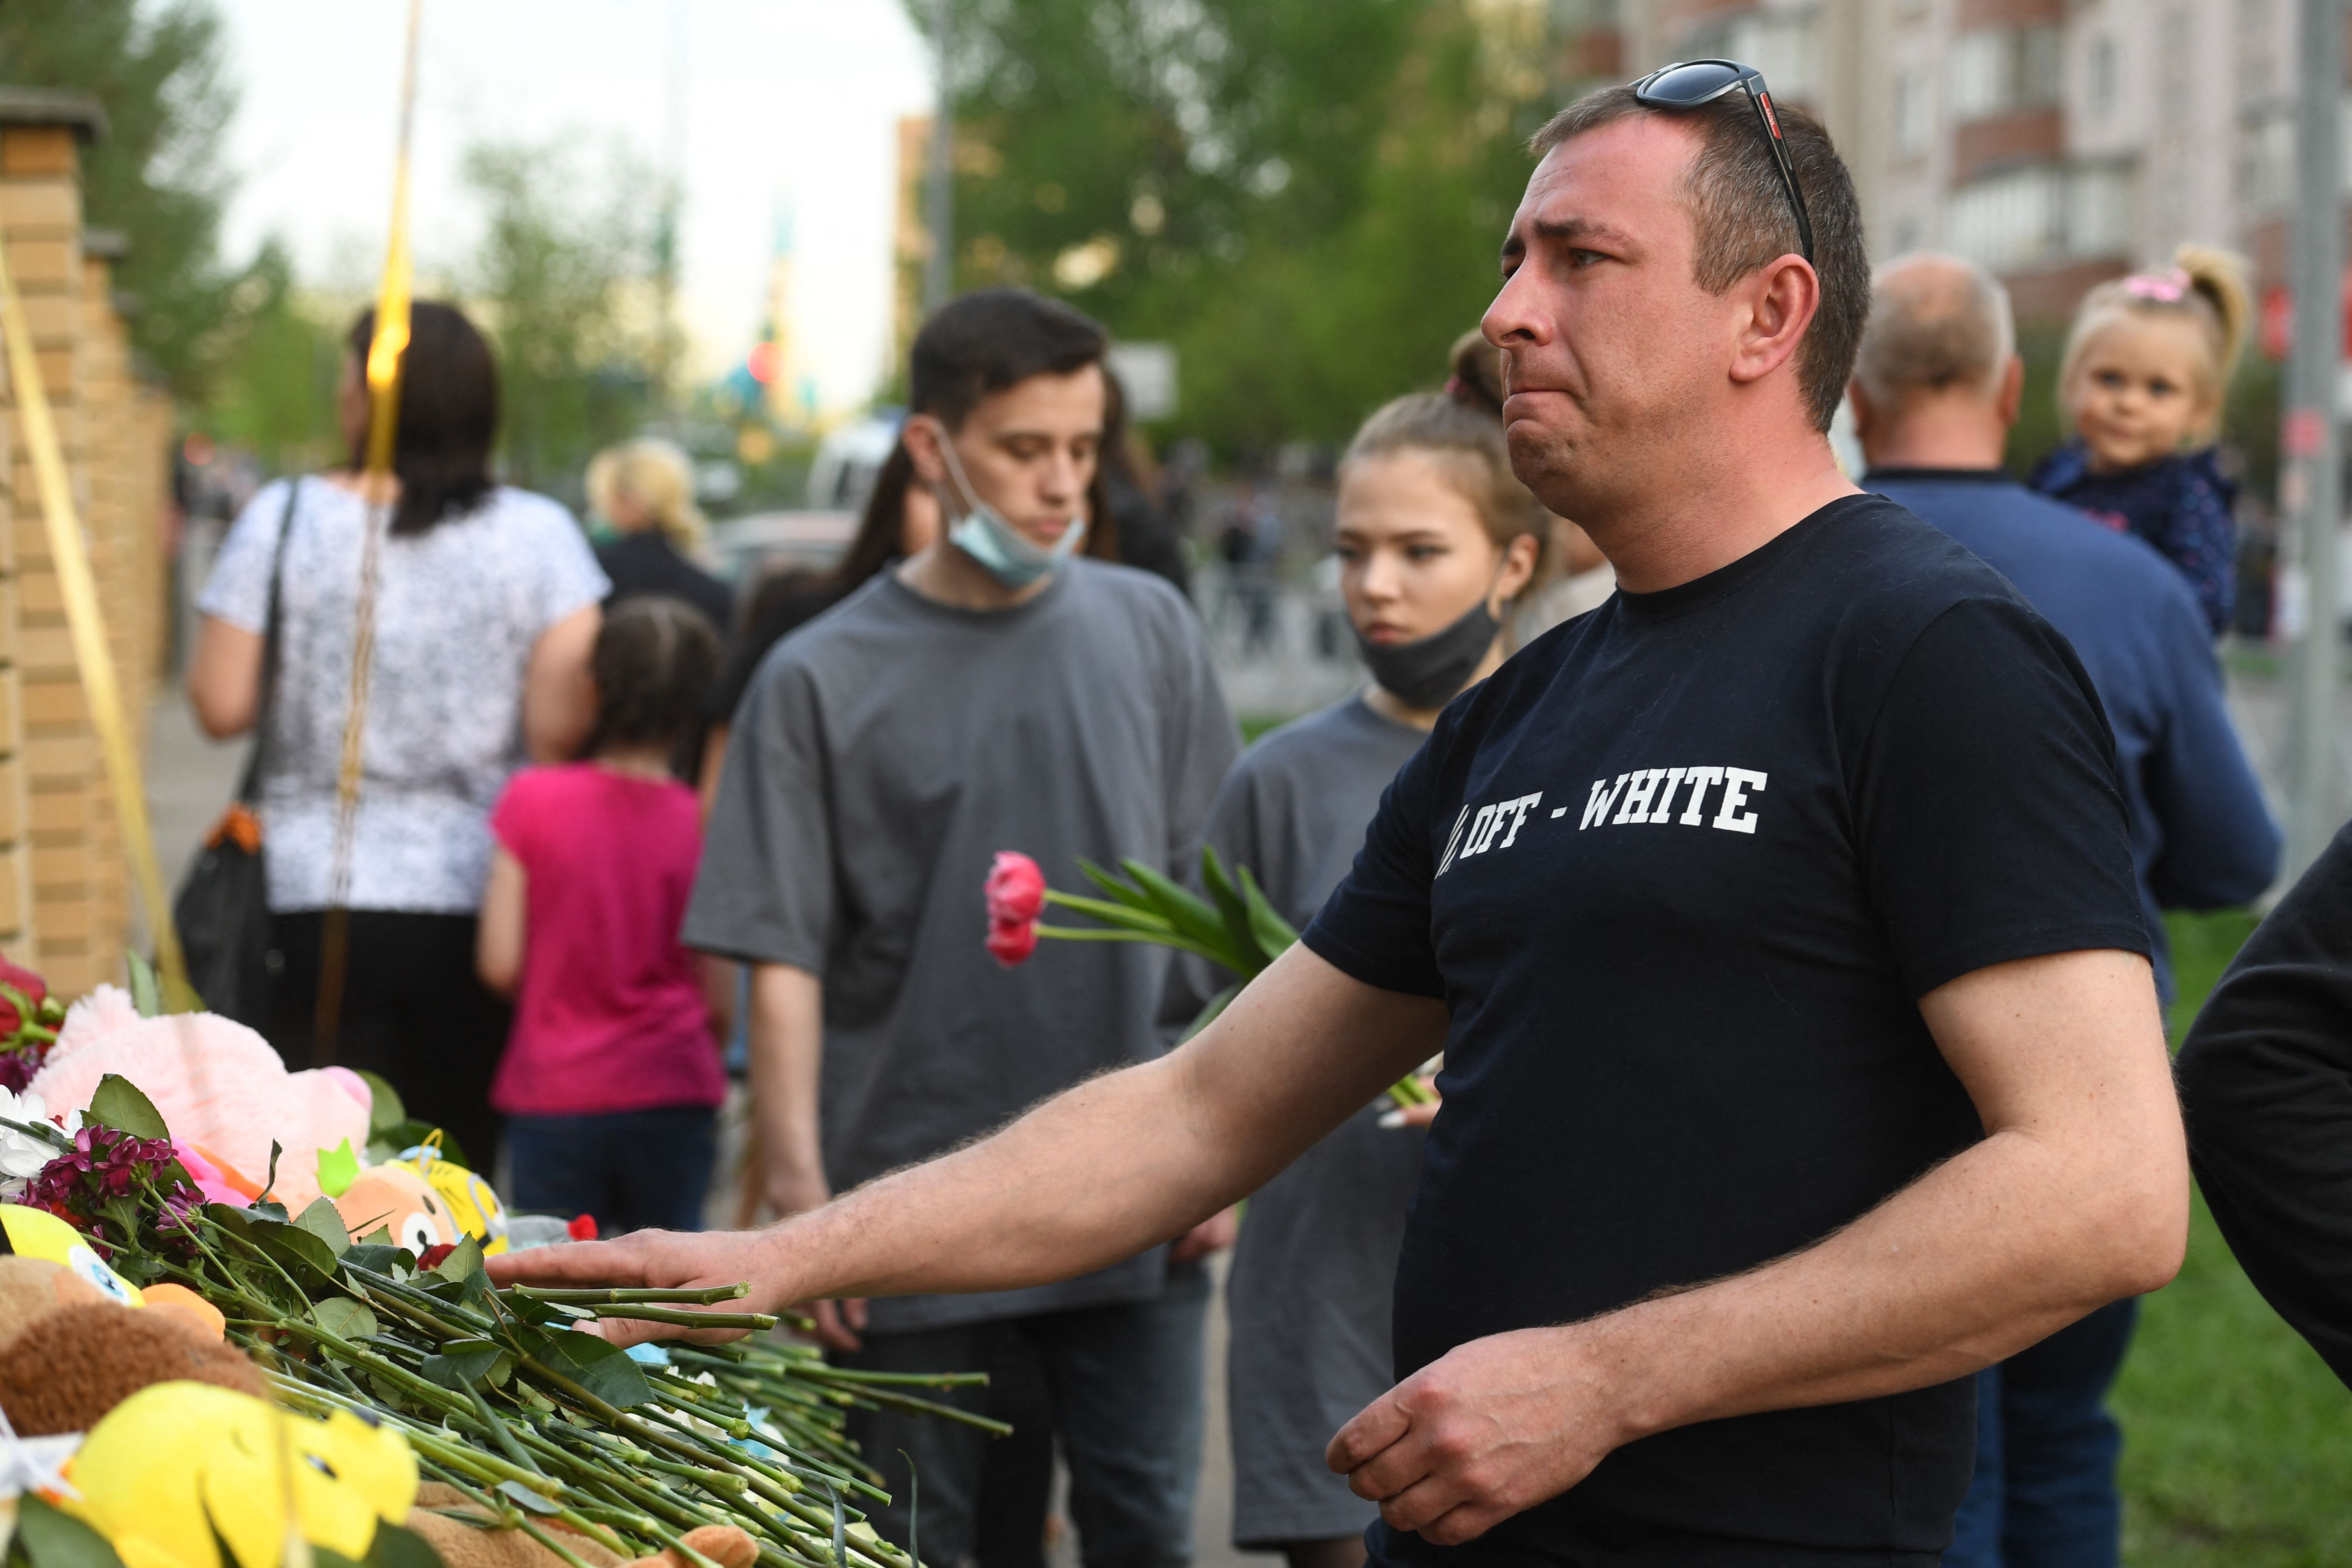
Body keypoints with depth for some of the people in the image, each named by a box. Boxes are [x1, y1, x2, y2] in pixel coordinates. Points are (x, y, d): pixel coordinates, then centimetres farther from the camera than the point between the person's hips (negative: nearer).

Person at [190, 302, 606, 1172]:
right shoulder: (540, 534, -1)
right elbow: (566, 722, -8)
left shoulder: (284, 520, -3)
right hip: (484, 902, 1)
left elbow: (223, 705, -4)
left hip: (317, 899, -1)